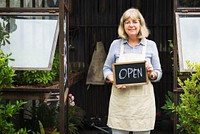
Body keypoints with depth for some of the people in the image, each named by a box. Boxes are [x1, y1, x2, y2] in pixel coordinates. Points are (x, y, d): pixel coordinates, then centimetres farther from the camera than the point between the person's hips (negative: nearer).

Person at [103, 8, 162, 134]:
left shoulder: (151, 45, 6)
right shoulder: (116, 44, 6)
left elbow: (159, 73, 9)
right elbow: (106, 68, 10)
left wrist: (152, 74, -14)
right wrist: (114, 80, -10)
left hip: (143, 100, 0)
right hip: (120, 100, 0)